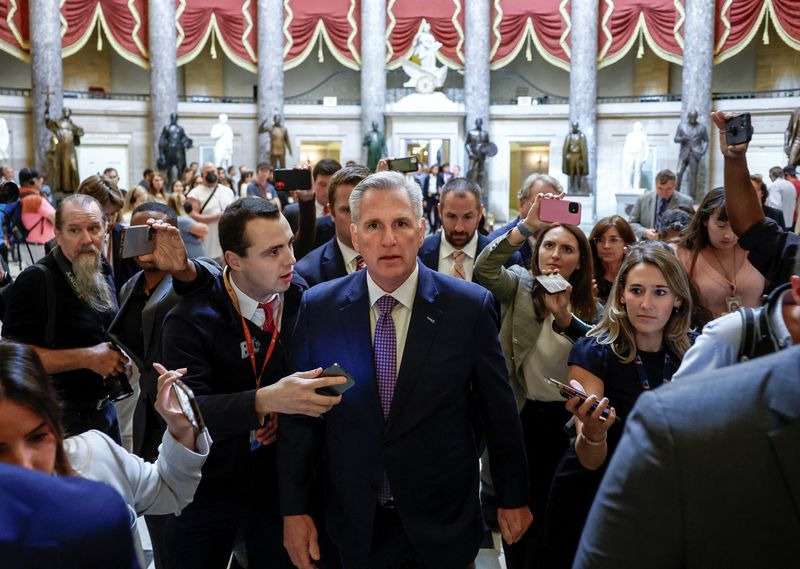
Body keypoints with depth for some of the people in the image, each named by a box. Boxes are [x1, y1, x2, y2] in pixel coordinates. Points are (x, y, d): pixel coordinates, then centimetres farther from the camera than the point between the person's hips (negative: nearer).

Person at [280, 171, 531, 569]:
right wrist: (294, 509, 0)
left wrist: (513, 498, 6)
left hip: (442, 525, -1)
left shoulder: (471, 307, -10)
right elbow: (297, 414, 0)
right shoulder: (318, 308, -5)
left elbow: (499, 410, -2)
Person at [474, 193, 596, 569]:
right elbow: (484, 268, -23)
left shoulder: (589, 307, 2)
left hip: (567, 420, 2)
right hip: (521, 415, -2)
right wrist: (527, 226, -33)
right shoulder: (519, 287, -3)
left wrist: (565, 318, -29)